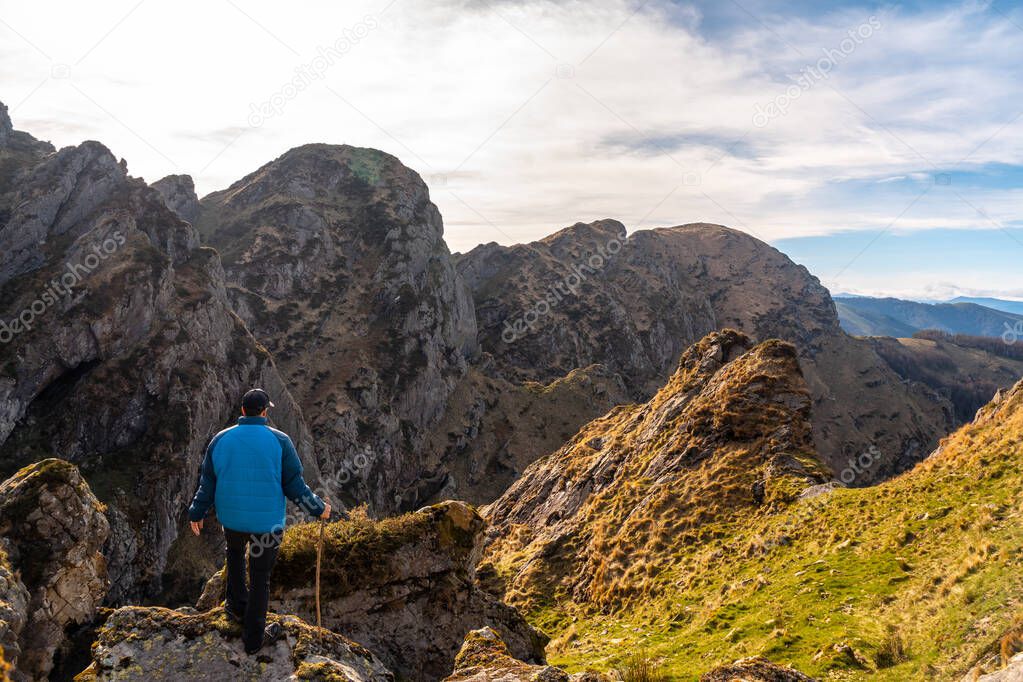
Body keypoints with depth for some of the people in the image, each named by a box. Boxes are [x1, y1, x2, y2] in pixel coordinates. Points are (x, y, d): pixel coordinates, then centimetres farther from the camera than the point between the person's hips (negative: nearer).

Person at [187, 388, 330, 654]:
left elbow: (207, 485, 5)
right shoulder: (280, 441, -13)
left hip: (231, 519, 3)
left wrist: (196, 513, 21)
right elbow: (295, 487, -10)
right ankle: (253, 638, 26)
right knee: (260, 579, 12)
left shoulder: (220, 440, -4)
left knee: (235, 552, 35)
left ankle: (237, 607, 37)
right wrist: (319, 508, 5)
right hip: (267, 523, -3)